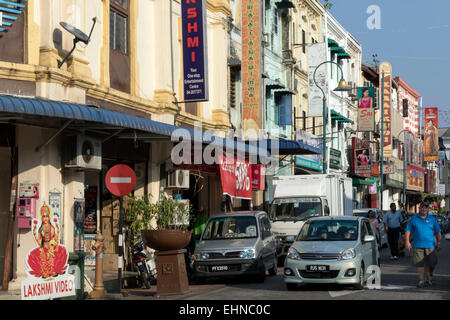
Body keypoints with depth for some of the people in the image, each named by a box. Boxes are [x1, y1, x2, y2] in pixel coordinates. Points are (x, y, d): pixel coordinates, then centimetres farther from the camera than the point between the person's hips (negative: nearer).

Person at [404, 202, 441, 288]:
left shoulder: (432, 219, 7)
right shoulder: (414, 218, 6)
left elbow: (438, 232, 9)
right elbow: (408, 230, 7)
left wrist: (439, 242, 1)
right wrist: (407, 241, -3)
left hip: (430, 245, 0)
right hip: (418, 245, 0)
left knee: (430, 263, 1)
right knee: (419, 263, -4)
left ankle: (427, 277, 24)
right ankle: (421, 280, 2)